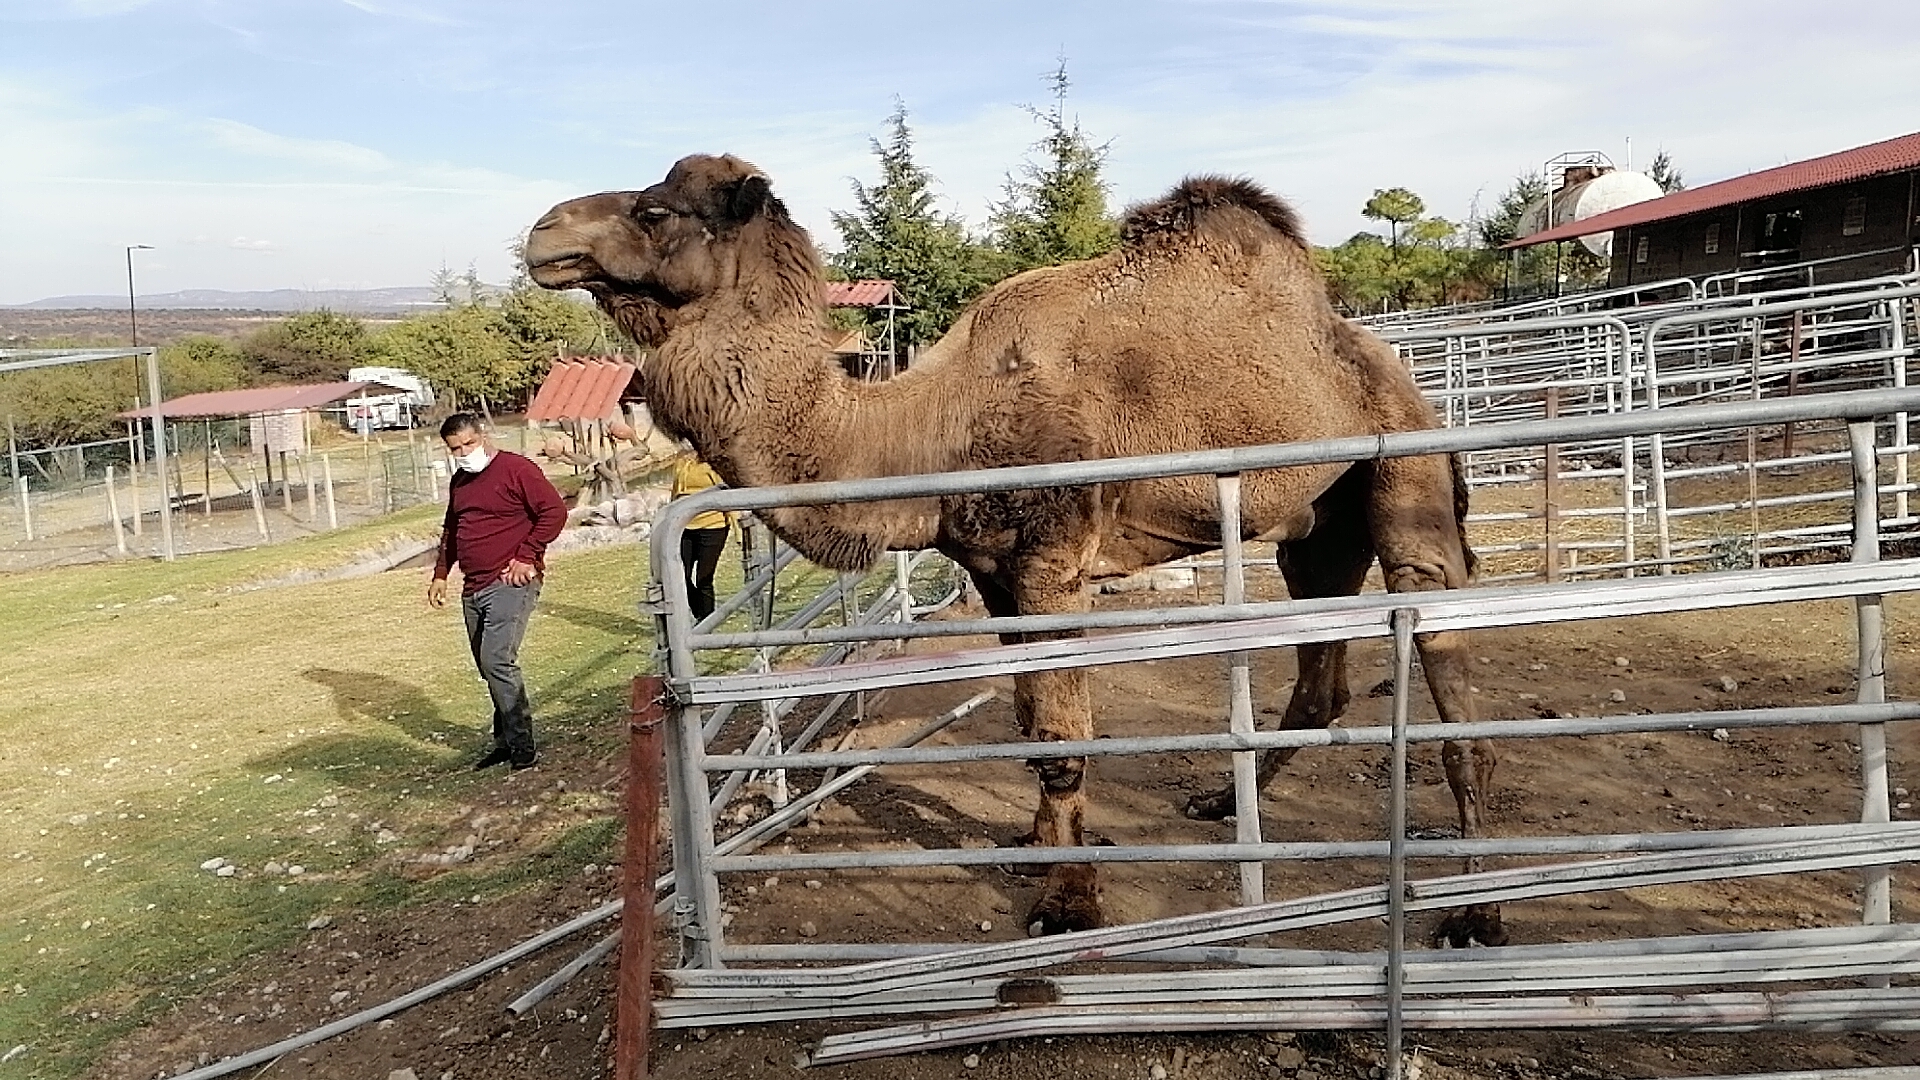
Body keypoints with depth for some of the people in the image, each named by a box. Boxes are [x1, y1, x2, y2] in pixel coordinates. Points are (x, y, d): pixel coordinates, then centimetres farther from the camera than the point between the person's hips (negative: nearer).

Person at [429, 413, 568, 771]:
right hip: (473, 589, 8)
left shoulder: (516, 469, -8)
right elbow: (451, 531, 29)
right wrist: (440, 574, 19)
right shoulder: (459, 481, 17)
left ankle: (521, 744, -8)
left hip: (510, 583, -8)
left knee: (497, 661, -17)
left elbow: (554, 510, -14)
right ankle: (505, 741, 21)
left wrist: (526, 557, -15)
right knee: (489, 668, 10)